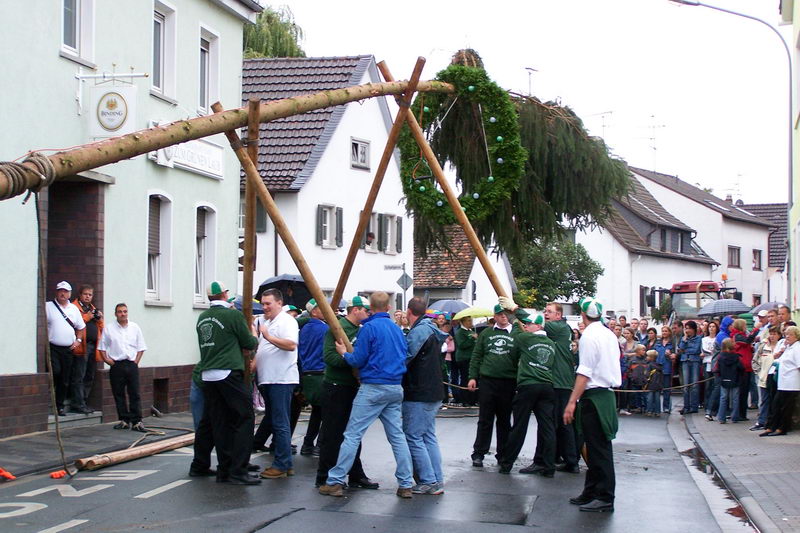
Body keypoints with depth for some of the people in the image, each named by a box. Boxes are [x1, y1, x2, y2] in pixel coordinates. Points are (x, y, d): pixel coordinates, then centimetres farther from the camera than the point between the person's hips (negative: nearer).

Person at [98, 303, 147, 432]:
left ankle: (136, 421, -5)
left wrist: (136, 361, 1)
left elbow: (141, 347, 11)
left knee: (134, 394, -4)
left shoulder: (135, 327, 9)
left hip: (132, 364, 0)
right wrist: (107, 360, -3)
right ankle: (124, 420, 12)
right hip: (116, 365, 0)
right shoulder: (109, 329, 5)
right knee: (119, 394, 3)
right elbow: (102, 347, 8)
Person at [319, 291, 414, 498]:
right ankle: (406, 485, 6)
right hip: (395, 388, 6)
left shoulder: (369, 328, -8)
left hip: (373, 388, -6)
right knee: (397, 436, 8)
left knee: (352, 435, -3)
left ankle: (335, 482, -2)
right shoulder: (397, 329, 12)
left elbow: (358, 361, -9)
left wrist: (344, 353, 11)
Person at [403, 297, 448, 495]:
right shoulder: (432, 330, 15)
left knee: (413, 438, -4)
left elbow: (404, 358, -20)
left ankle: (429, 482, -4)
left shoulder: (418, 331, -16)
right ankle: (437, 481, 14)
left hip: (418, 395, -10)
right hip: (433, 393, 10)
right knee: (429, 437, 13)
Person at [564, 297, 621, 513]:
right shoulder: (610, 335, 12)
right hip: (607, 393, 9)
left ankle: (605, 499, -1)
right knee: (596, 447, 14)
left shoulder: (589, 336, -14)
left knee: (598, 449, -4)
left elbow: (584, 373, -19)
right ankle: (591, 493, 22)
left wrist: (572, 402, -20)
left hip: (594, 396, -9)